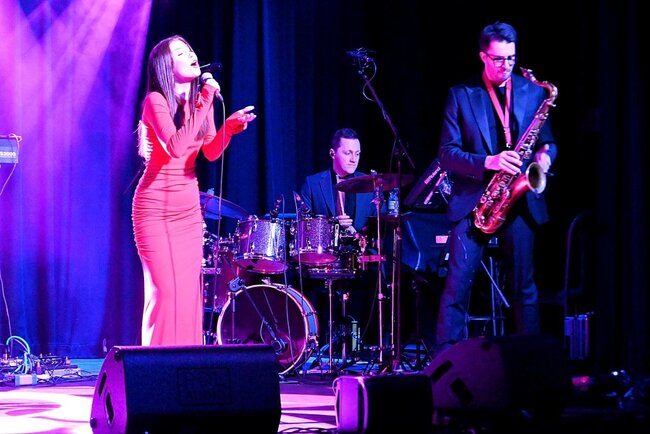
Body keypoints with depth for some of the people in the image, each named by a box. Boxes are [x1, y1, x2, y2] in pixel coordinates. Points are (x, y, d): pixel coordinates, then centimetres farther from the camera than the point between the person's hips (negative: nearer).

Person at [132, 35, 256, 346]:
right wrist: (205, 102, -25)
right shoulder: (156, 100, -14)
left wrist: (231, 126, -16)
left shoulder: (201, 99, 7)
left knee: (189, 292, 4)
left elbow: (211, 152, 3)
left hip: (189, 209, 6)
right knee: (166, 291, -10)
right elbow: (177, 147, -28)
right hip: (156, 209, -6)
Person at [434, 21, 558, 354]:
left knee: (522, 287, 5)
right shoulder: (461, 95, 3)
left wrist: (544, 154, -7)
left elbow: (547, 142, 17)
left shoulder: (534, 92, 10)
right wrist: (488, 162, -18)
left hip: (519, 201, 2)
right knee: (457, 284, -9)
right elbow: (447, 153, -3)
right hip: (473, 201, -2)